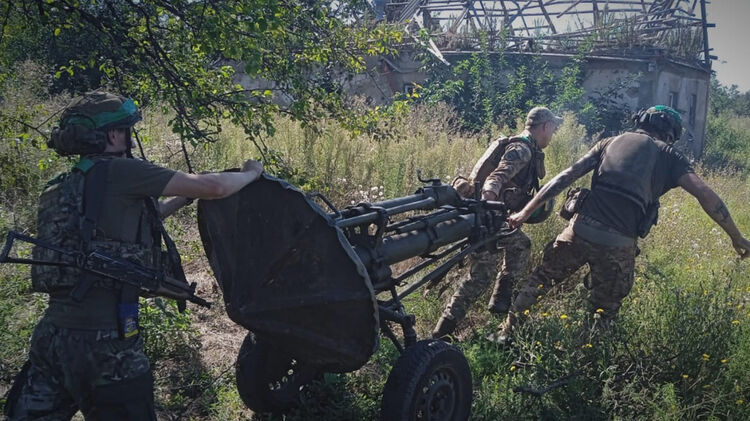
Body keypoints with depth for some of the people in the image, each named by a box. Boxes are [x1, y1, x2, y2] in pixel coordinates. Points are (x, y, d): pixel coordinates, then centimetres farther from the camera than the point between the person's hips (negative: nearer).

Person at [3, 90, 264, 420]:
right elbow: (214, 187, -11)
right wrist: (251, 173, 8)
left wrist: (184, 196, 26)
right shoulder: (116, 172, -9)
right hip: (103, 339, -8)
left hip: (52, 332, 8)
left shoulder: (63, 187, 15)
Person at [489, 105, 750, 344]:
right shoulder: (669, 156, 12)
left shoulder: (612, 142, 17)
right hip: (619, 244, -2)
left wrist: (526, 211, 9)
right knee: (605, 310, 18)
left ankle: (505, 334, 27)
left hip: (581, 229, 2)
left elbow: (566, 176, 10)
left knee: (541, 278, 23)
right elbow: (706, 195, 2)